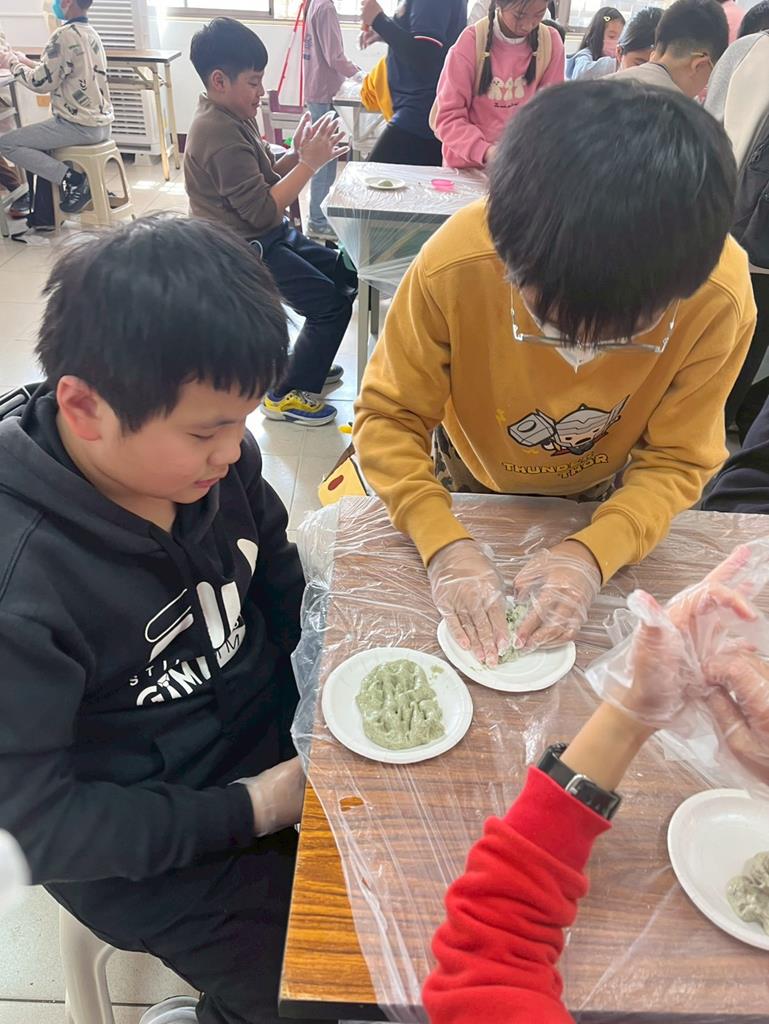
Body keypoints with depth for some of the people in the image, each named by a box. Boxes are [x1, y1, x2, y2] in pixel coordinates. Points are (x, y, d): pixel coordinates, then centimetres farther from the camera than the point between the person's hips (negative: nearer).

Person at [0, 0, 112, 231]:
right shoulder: (90, 33, 12)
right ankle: (44, 217, 27)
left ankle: (72, 179, -9)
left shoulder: (65, 35, -16)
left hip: (80, 126, -9)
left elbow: (41, 82, -13)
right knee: (39, 139, 31)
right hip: (100, 122, 9)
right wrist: (23, 61, 18)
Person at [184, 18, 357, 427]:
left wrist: (297, 154, -5)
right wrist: (310, 162, -20)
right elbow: (264, 210, -25)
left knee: (347, 276, 11)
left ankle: (306, 362, 24)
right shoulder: (221, 135, -22)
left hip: (268, 237, 10)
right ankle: (288, 394, 0)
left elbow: (263, 178, 12)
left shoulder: (233, 117, 9)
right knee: (331, 302, -14)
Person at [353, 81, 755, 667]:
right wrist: (443, 542, -41)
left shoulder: (720, 298, -34)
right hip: (468, 485, 0)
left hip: (603, 504, 1)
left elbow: (677, 460, -22)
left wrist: (594, 553, -40)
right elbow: (389, 415, -26)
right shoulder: (453, 267, -37)